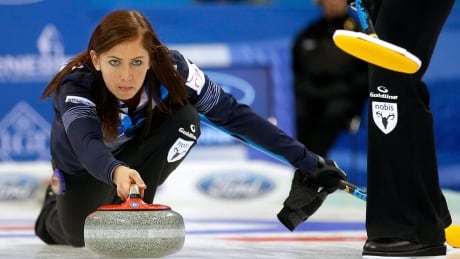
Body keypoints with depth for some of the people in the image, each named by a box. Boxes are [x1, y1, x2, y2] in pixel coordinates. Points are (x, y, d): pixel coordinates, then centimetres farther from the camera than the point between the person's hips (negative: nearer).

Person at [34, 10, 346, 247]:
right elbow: (86, 144, -57)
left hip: (137, 148, 1)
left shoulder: (170, 69, -33)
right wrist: (116, 172, -80)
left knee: (185, 119, -28)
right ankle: (56, 208, 21)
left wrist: (305, 160, -32)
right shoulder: (77, 86, -40)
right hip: (84, 162, -1)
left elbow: (233, 113, -29)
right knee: (78, 235, -15)